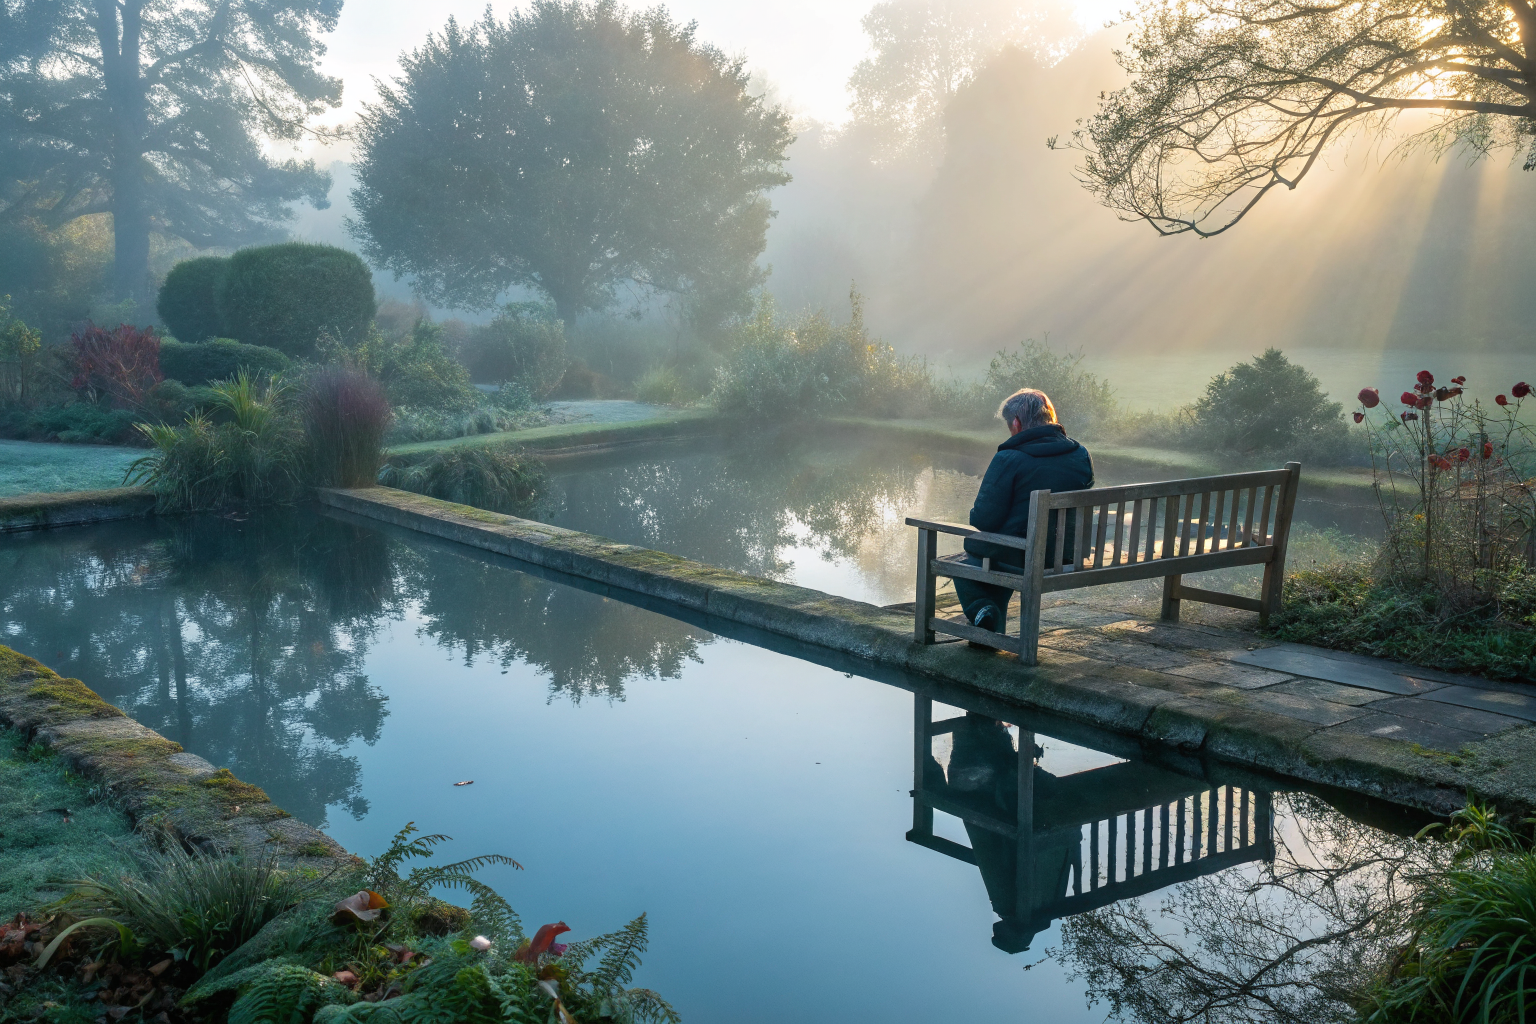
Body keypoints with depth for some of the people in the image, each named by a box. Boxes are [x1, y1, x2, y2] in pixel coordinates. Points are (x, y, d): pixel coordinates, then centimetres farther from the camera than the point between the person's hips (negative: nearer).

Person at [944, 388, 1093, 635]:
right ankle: (995, 632, 32)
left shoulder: (1009, 459, -19)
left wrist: (975, 512, 5)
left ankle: (980, 608, 0)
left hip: (1015, 559, -6)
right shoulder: (1082, 457, 0)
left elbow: (984, 520, -18)